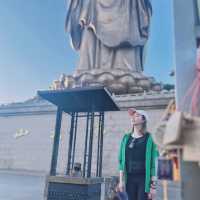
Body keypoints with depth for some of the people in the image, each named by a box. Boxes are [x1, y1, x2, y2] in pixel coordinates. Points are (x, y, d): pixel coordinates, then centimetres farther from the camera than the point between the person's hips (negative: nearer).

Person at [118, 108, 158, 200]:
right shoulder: (126, 138, 8)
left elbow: (154, 161, -6)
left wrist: (153, 183, -10)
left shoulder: (149, 138, -3)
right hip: (130, 178, 4)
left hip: (144, 178, -4)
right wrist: (121, 180, 5)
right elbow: (121, 160, 9)